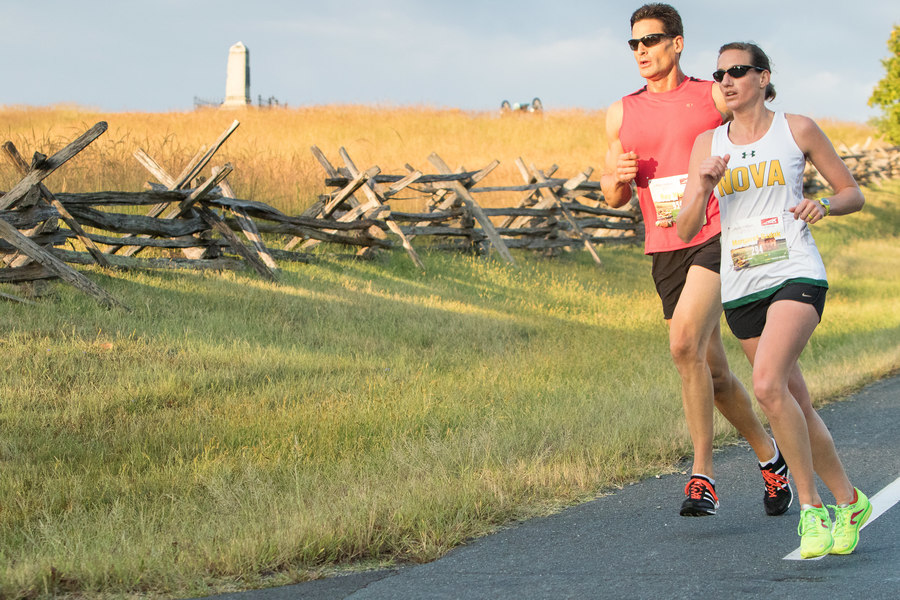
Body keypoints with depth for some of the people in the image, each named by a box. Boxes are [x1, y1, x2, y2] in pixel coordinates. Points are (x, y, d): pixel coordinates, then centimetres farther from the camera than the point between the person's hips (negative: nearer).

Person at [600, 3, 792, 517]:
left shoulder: (716, 98, 3)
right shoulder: (622, 114, 13)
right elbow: (614, 199, 15)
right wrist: (618, 179, -7)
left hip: (717, 239, -5)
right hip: (665, 251, 5)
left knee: (685, 344, -25)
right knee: (714, 372, 8)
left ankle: (703, 475, -21)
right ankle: (769, 457, 29)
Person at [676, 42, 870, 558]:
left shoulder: (797, 130, 3)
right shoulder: (708, 144, 10)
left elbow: (853, 194, 10)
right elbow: (687, 230, 6)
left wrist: (824, 205, -11)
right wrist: (704, 185, -12)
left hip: (797, 274, -4)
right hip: (741, 286, 5)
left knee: (768, 384, -25)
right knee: (797, 404, 8)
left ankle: (812, 508, -16)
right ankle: (849, 502, 26)